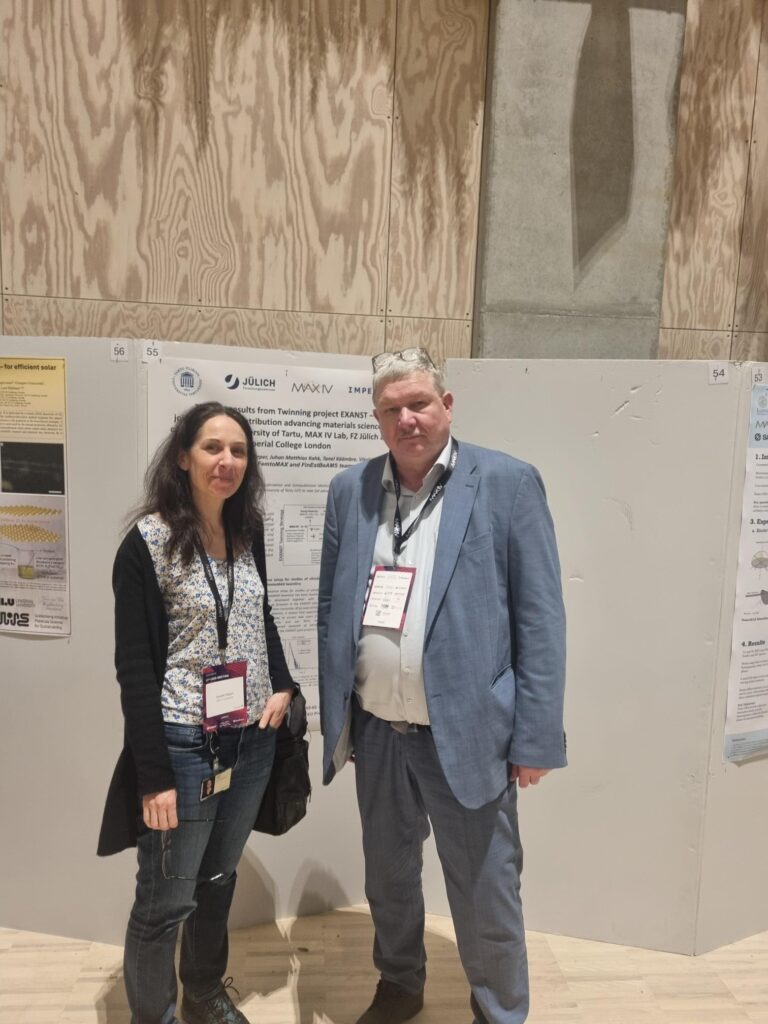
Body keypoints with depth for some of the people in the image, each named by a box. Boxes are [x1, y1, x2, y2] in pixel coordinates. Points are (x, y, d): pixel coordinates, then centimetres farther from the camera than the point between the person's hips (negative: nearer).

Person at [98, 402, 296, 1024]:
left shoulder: (248, 532, 3)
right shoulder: (148, 542, -14)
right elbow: (135, 667, -14)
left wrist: (282, 684, 0)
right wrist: (154, 775, -15)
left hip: (253, 740, 6)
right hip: (184, 745, -5)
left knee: (219, 878, 23)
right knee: (166, 901, 8)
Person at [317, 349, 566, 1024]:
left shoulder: (508, 484, -8)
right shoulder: (349, 491, 3)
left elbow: (541, 619, -9)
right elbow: (331, 610, 7)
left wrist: (535, 738, -10)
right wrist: (335, 721, 7)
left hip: (465, 735, -4)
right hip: (376, 733, 4)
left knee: (485, 898, 12)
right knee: (388, 880, 24)